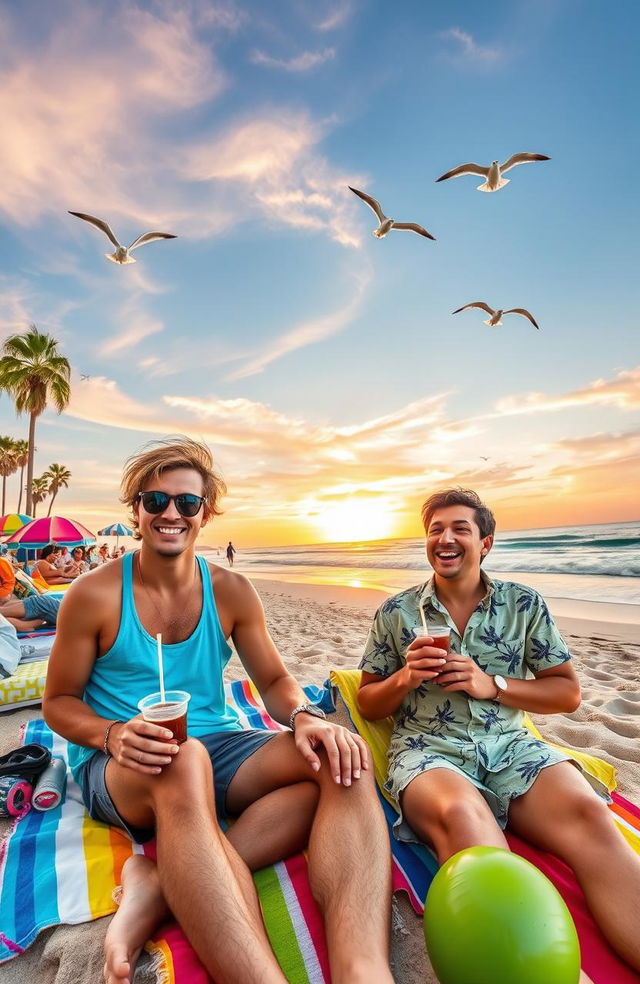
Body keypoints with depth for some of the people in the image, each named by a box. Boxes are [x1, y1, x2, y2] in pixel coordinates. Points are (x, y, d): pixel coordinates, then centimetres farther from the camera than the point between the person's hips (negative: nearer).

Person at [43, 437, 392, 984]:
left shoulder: (232, 592, 0)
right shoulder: (94, 595, -6)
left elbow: (274, 679, 4)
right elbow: (59, 701, 1)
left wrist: (305, 716, -19)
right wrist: (112, 735, -21)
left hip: (217, 750, 4)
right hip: (122, 771, -3)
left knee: (342, 761, -20)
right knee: (183, 759, -39)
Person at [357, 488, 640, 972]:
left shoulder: (525, 604, 7)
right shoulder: (395, 612, 5)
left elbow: (568, 693, 10)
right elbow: (368, 704, 11)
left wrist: (491, 684, -7)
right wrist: (405, 678, -12)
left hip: (511, 746, 2)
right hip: (427, 750, -1)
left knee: (586, 811, -30)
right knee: (460, 812, -35)